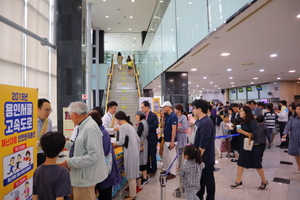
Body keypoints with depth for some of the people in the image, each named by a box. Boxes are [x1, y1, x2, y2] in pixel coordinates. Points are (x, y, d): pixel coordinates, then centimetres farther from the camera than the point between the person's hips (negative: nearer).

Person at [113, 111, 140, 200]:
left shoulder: (123, 127, -13)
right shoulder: (130, 126, 14)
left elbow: (121, 141, -19)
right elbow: (138, 140, 16)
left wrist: (115, 144, 1)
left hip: (130, 153, -9)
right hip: (134, 152, 9)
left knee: (130, 175, 2)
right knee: (132, 174, 17)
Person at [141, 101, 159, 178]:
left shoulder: (153, 115, -12)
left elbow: (155, 125, -21)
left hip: (152, 139, -6)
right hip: (145, 138, 6)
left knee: (152, 155, 7)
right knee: (146, 155, 15)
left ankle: (153, 171, 21)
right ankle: (148, 169, 29)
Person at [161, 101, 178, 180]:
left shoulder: (173, 116, -18)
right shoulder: (167, 116, 10)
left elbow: (174, 129, -22)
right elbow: (163, 126, 13)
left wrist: (172, 141, -23)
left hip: (170, 141, -9)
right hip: (166, 140, 9)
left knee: (171, 157, 3)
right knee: (165, 156, 16)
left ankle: (172, 173, 16)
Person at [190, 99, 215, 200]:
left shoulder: (206, 123, -25)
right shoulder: (198, 120, 6)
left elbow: (203, 144, -26)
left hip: (205, 158, -9)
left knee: (208, 179, 10)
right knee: (199, 177, 23)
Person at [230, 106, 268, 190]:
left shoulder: (252, 122, -19)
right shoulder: (243, 122, 3)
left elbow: (254, 135, -25)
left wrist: (243, 132, -26)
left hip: (253, 146, -7)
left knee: (257, 165, 8)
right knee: (240, 163, 9)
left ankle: (264, 182, 29)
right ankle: (238, 181, 19)